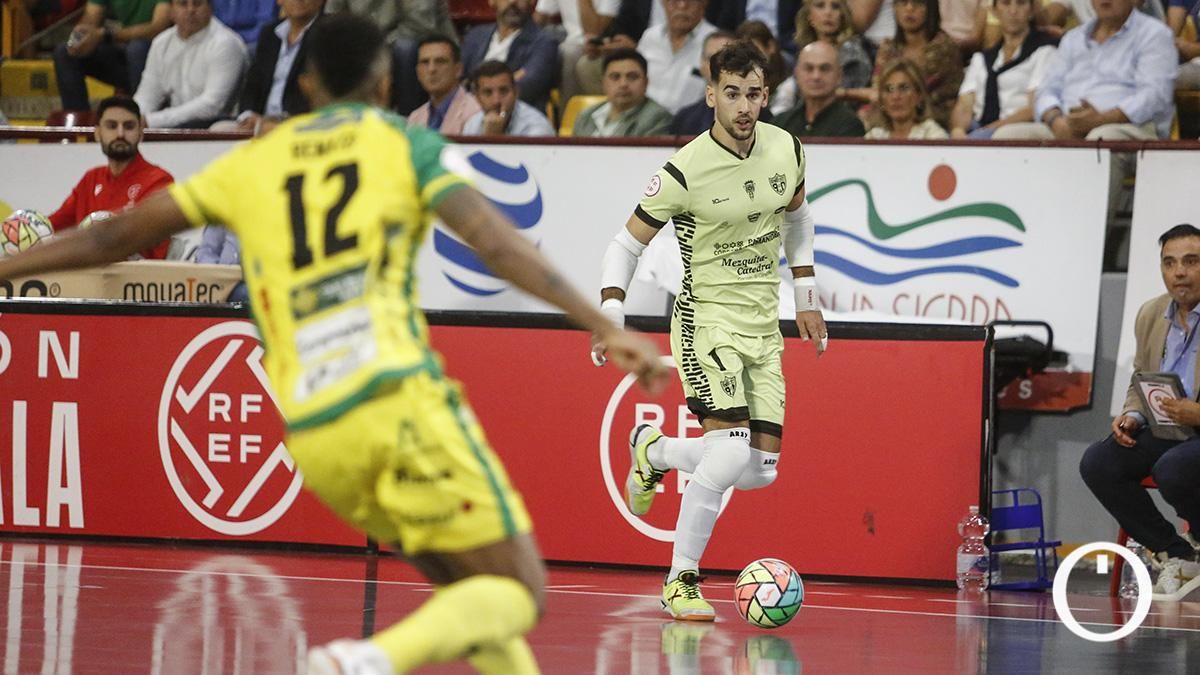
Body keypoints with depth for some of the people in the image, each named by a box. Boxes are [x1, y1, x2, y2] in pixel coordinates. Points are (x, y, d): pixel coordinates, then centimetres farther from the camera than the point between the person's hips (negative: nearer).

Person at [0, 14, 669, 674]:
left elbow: (115, 236, 22)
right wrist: (607, 328, -10)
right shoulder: (408, 143, 10)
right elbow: (498, 244, -5)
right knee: (520, 594, -1)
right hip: (401, 399, -5)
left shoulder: (253, 162, 19)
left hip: (313, 434, 5)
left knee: (471, 590, 22)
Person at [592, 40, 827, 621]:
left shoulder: (787, 149, 0)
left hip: (765, 327, 6)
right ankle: (680, 579, -7)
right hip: (707, 317, -6)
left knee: (761, 471, 0)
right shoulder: (685, 171, -16)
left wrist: (806, 296, 19)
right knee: (731, 448, -23)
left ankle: (652, 452, 29)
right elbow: (627, 243, -6)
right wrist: (611, 314, -20)